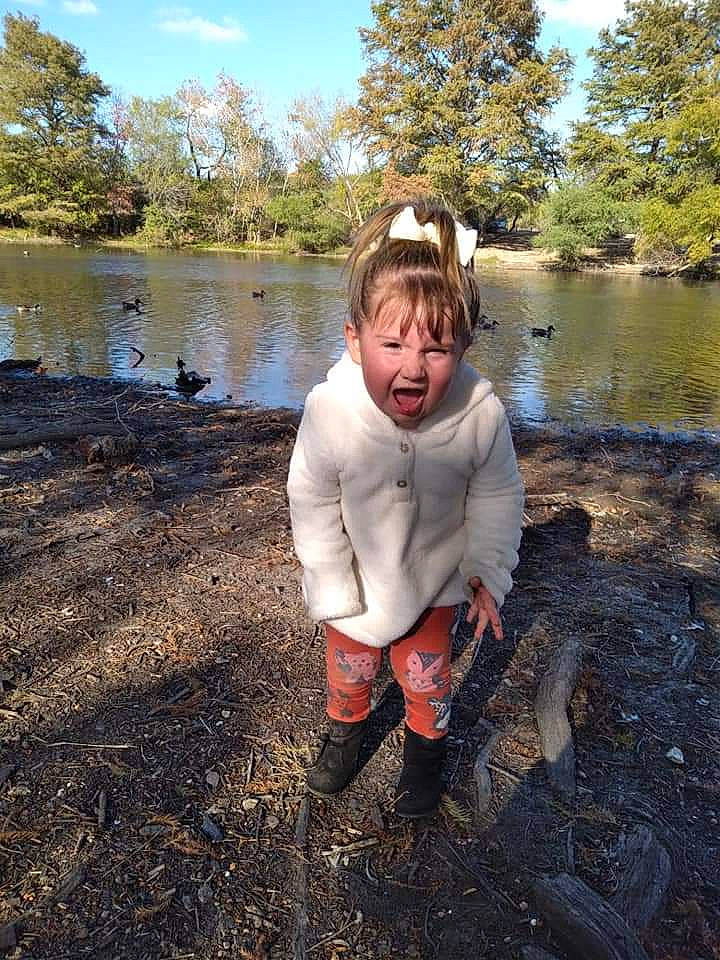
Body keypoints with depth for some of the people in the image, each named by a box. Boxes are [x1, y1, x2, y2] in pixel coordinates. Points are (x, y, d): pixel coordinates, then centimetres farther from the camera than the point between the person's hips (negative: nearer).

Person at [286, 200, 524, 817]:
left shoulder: (481, 413, -30)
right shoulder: (330, 409, -32)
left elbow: (496, 497, -10)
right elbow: (313, 503, -16)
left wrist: (488, 571, -12)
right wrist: (333, 587, -12)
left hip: (435, 572, 0)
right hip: (357, 576, 1)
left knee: (425, 673, 18)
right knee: (349, 665, 22)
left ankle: (427, 746, 50)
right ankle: (346, 729, 55)